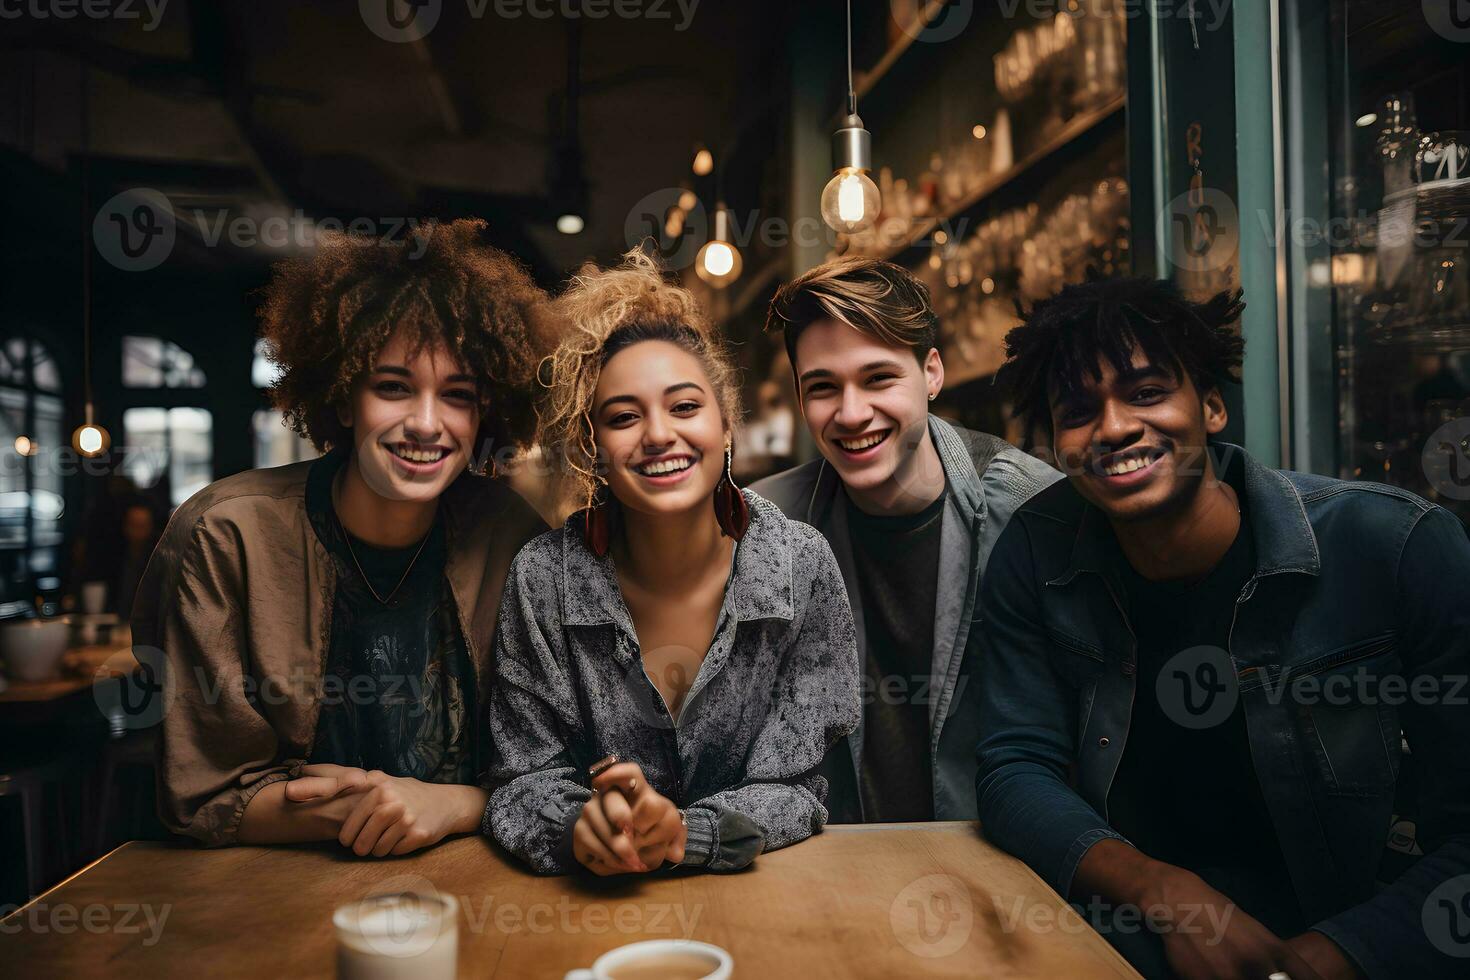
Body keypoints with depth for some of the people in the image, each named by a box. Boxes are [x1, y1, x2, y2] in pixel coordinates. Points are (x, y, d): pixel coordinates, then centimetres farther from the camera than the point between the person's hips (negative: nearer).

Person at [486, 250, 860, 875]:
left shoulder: (800, 565, -9)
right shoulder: (542, 577, -9)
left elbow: (794, 788, -6)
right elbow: (525, 780, -2)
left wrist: (683, 834, -24)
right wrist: (581, 827, -23)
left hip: (758, 888, 0)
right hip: (588, 904, 1)